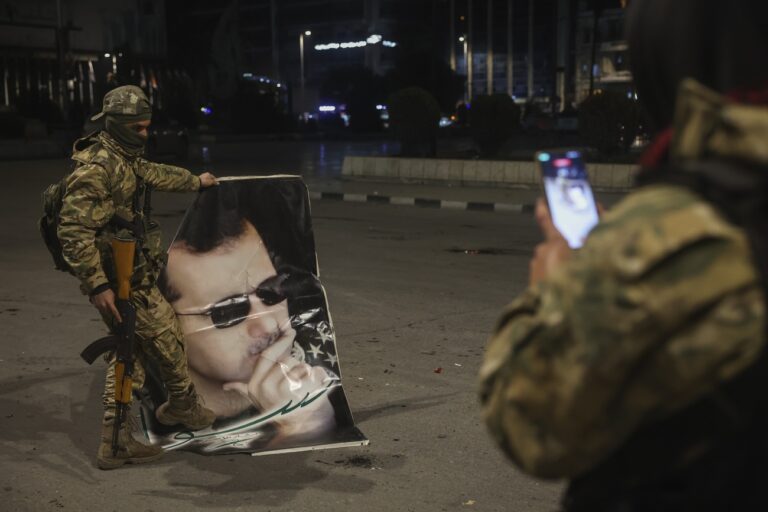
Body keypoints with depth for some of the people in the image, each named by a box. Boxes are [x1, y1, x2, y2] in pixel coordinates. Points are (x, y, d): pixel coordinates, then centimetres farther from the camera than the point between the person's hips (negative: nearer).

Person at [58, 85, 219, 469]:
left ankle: (115, 441, 17)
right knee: (167, 336, 6)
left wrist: (196, 181, 48)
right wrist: (97, 285, -29)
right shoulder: (97, 165, -20)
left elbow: (157, 175, 33)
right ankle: (183, 407, 30)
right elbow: (73, 230, -26)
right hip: (120, 280, -10)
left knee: (131, 350, 13)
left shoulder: (125, 158, 10)